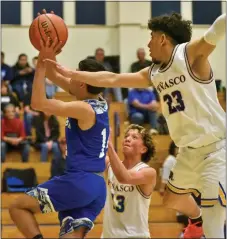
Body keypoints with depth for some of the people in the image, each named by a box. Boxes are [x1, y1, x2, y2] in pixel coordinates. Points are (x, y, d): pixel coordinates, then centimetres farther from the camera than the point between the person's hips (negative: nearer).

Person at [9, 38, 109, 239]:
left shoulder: (83, 109, -14)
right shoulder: (101, 105, 11)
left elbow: (38, 103, -19)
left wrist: (42, 62, -17)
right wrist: (49, 58, 14)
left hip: (80, 181, -9)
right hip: (97, 186, 9)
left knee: (18, 207, 2)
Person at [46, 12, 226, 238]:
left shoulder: (190, 54, -12)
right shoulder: (153, 73, 10)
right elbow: (112, 79, 16)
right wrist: (70, 73, 16)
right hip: (189, 151, 9)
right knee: (172, 199, 29)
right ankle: (197, 220, 58)